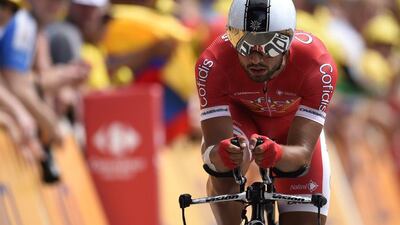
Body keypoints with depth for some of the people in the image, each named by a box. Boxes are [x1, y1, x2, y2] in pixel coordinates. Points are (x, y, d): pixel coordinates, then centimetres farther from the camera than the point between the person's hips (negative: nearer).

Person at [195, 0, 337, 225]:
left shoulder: (318, 65, -37)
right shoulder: (213, 64, -36)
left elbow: (302, 151, -40)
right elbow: (215, 145, -38)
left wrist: (277, 154, -63)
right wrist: (222, 155, -63)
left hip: (292, 128, 1)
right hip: (240, 117, -1)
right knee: (222, 172, -35)